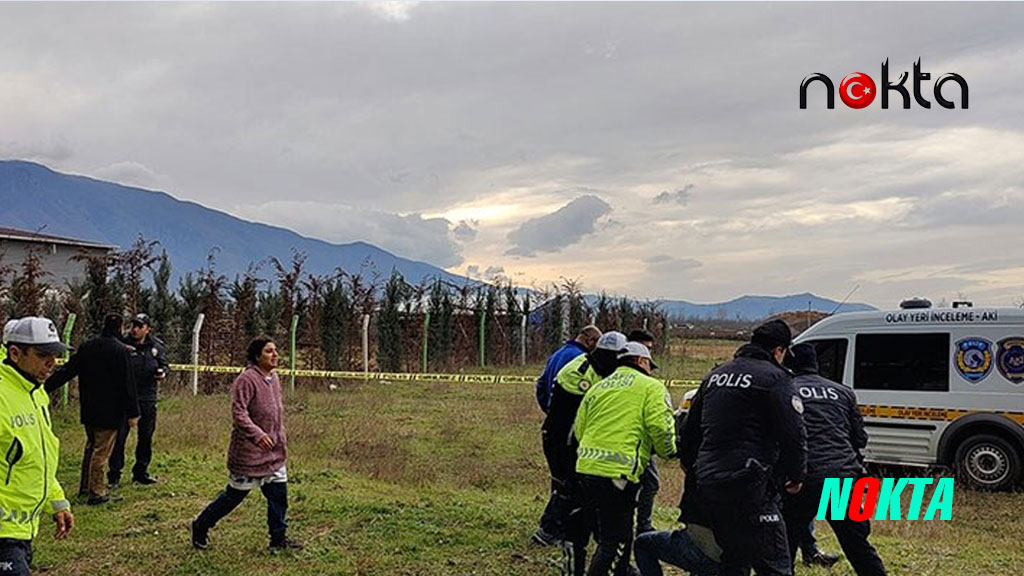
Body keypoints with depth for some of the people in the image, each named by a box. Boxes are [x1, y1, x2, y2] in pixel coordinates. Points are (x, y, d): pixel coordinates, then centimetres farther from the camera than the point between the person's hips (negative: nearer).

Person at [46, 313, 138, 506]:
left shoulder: (86, 347, 5)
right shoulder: (120, 350, -13)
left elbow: (66, 371, 7)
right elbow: (127, 383, -14)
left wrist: (44, 388, 16)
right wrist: (132, 412, -10)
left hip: (88, 410, 6)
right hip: (109, 411, -6)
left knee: (91, 446, 20)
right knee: (101, 451, -1)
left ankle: (85, 487, 29)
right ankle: (97, 492, 3)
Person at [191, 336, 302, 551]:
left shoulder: (273, 378, 9)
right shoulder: (247, 379, -18)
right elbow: (238, 413, -24)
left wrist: (281, 439, 19)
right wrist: (257, 434, -34)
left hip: (274, 451, 8)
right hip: (249, 451, -8)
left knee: (278, 493, 8)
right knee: (235, 494, 3)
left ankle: (279, 537, 19)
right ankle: (200, 527, 23)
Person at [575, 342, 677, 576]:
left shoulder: (597, 387, 20)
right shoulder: (651, 387, 2)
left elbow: (579, 429, 17)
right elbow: (661, 428, -10)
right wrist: (669, 453, 9)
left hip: (585, 468, 7)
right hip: (617, 474, -7)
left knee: (606, 537, 20)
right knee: (615, 542, 1)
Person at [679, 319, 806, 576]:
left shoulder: (717, 374, 18)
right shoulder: (774, 378, -5)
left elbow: (691, 427, 25)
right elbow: (793, 436, -10)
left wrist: (689, 464, 38)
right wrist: (796, 476, 6)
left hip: (708, 482, 8)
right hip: (748, 487, -8)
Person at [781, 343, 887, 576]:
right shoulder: (843, 392, 16)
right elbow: (860, 439, 19)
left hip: (804, 478, -4)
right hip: (843, 477, 4)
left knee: (783, 547, 9)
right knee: (859, 547, 14)